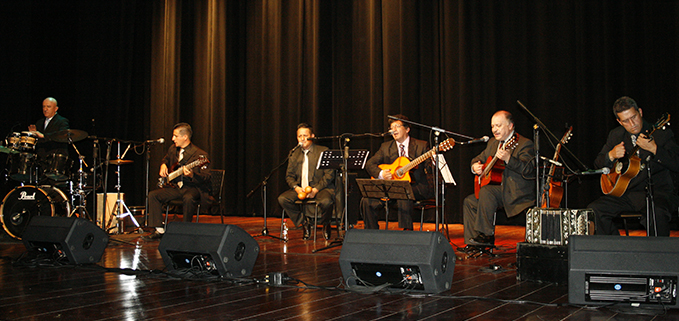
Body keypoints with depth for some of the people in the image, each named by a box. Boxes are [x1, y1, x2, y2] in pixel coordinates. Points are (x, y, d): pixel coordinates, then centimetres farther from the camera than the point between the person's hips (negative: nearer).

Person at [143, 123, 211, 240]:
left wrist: (192, 175, -38)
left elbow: (206, 178, -20)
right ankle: (159, 230, -4)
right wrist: (163, 165, 9)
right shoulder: (173, 149, 9)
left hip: (193, 188, -7)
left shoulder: (199, 154, -15)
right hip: (175, 186, 7)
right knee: (153, 195, -8)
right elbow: (165, 159, 33)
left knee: (188, 198, -39)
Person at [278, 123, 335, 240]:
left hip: (320, 188, -4)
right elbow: (289, 175, 12)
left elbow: (329, 175, -6)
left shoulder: (323, 151, 1)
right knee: (282, 199, -21)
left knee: (325, 201, -36)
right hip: (300, 189, 4)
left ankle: (325, 225, 0)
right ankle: (304, 223, -2)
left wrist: (315, 189, -18)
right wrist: (296, 187, -10)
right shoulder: (294, 154, 14)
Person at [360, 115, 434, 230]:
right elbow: (370, 164, 8)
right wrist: (381, 174, -12)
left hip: (417, 187, -3)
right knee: (367, 201, -17)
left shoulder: (421, 146, 4)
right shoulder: (386, 147, 13)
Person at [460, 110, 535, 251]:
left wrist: (508, 158, -40)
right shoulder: (493, 143, 15)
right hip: (499, 188, 9)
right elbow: (479, 158, 25)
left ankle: (486, 235, -22)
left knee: (485, 191, -30)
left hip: (517, 192, -9)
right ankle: (474, 242, 4)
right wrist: (475, 166, 0)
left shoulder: (524, 144, -11)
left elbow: (528, 170, -25)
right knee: (469, 201, 1)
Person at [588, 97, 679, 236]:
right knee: (594, 209, -16)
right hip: (625, 193, 4)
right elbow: (598, 164, 12)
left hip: (657, 192, -4)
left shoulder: (662, 133, -2)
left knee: (657, 213, -37)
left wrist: (654, 149, -26)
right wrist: (611, 156, -10)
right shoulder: (615, 135, 10)